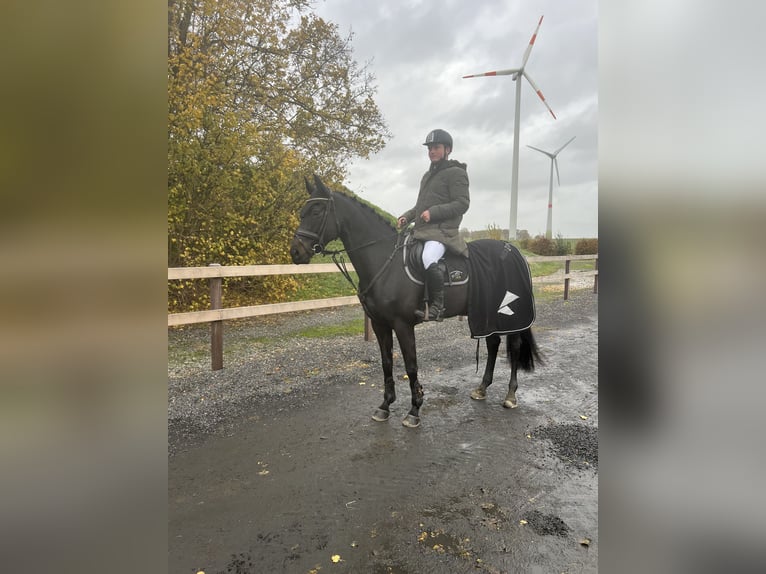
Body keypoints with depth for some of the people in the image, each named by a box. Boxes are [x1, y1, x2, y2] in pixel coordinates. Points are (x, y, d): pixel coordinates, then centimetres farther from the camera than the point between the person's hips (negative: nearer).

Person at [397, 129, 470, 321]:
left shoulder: (456, 173, 0)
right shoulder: (427, 175, 25)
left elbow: (462, 203, -10)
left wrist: (434, 212, -20)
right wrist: (407, 217, 11)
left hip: (442, 231, -9)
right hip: (420, 230, 9)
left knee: (428, 260, -36)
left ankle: (437, 306, -22)